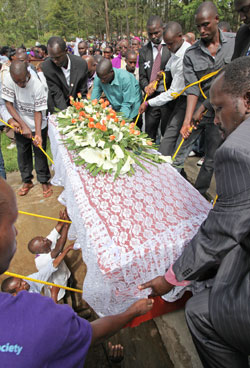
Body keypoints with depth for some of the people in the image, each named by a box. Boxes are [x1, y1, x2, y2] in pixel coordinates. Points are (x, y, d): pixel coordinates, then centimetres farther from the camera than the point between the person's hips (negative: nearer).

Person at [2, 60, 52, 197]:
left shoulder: (37, 86, -26)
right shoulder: (8, 79, -19)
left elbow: (38, 111, -20)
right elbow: (8, 104, -13)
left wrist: (38, 133, -28)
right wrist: (23, 125, -20)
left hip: (38, 126, -3)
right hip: (20, 125, 3)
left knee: (40, 153, 7)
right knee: (22, 154, 14)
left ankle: (44, 181, 26)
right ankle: (27, 181, 34)